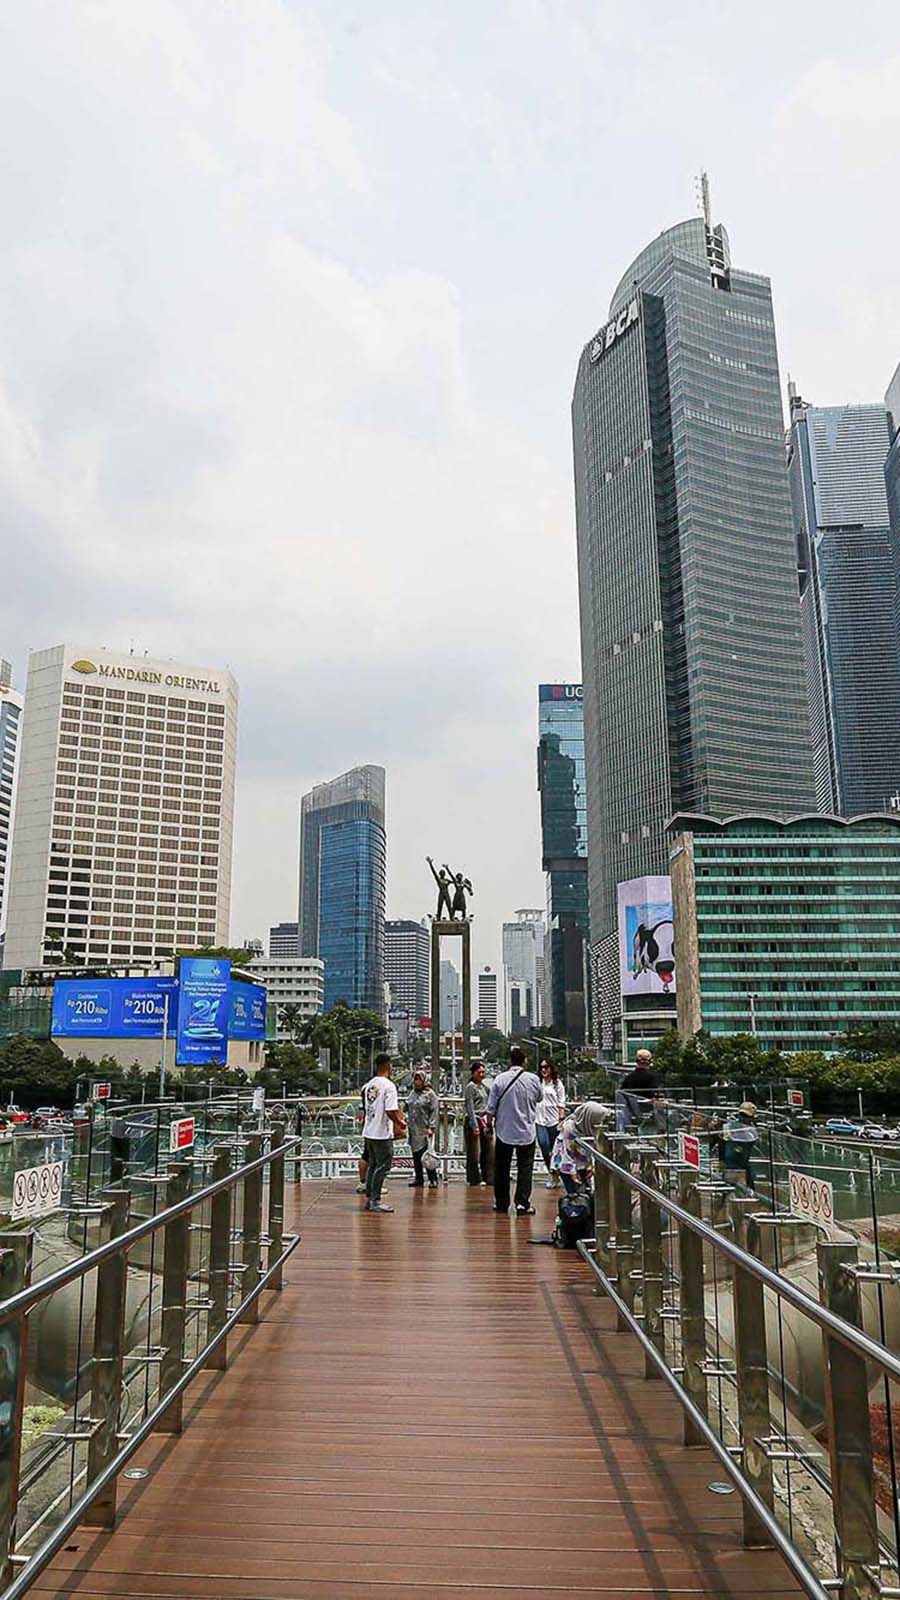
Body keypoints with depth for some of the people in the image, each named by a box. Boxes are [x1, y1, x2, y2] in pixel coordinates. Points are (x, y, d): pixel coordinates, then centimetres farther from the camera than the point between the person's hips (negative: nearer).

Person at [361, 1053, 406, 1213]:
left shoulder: (368, 1085, 8)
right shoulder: (389, 1086, -16)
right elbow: (391, 1111, -22)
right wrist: (401, 1123, -5)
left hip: (369, 1132, 8)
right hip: (383, 1134, -8)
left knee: (373, 1165, 16)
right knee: (383, 1167, 0)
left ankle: (369, 1199, 20)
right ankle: (375, 1201, 1)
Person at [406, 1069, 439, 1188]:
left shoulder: (430, 1094, -5)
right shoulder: (412, 1093, 13)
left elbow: (434, 1112, -8)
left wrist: (431, 1127, -14)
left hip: (424, 1130, -6)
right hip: (413, 1129, 6)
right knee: (416, 1155, 9)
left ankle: (433, 1179, -2)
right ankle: (418, 1179, 18)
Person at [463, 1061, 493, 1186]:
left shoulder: (484, 1086, 16)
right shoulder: (471, 1086, -7)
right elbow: (470, 1108, -12)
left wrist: (488, 1119, 15)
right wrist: (474, 1125, -17)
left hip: (484, 1121, 7)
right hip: (473, 1121, -7)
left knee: (489, 1151, 4)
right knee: (474, 1153, -2)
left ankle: (488, 1178, 11)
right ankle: (475, 1180, 5)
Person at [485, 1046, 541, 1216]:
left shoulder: (500, 1079, -8)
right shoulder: (533, 1079, -6)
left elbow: (491, 1108, -4)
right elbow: (539, 1099, 13)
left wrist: (489, 1123, 10)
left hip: (504, 1131, 0)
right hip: (526, 1132, 0)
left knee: (502, 1168, 12)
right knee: (525, 1167, 5)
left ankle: (501, 1203, 18)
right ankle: (522, 1203, -2)